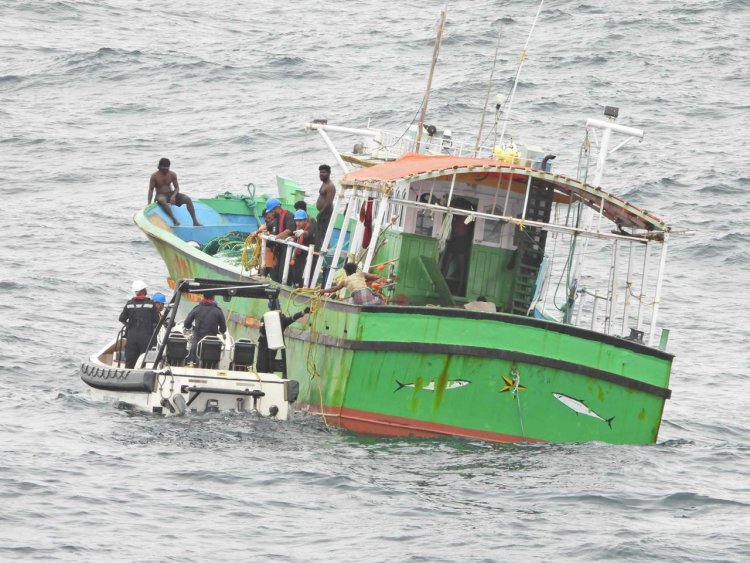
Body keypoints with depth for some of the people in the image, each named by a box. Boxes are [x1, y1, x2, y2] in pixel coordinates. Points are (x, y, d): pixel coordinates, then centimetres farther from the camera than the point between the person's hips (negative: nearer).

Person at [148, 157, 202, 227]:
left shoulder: (172, 175, 2)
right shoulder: (154, 176, -7)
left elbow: (177, 187, 4)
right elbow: (151, 190, -6)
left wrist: (173, 196, -18)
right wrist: (149, 204, -14)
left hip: (171, 194, 4)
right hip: (161, 195, -4)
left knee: (188, 199, -18)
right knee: (162, 200, -43)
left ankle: (195, 221, -17)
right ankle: (174, 220, -47)